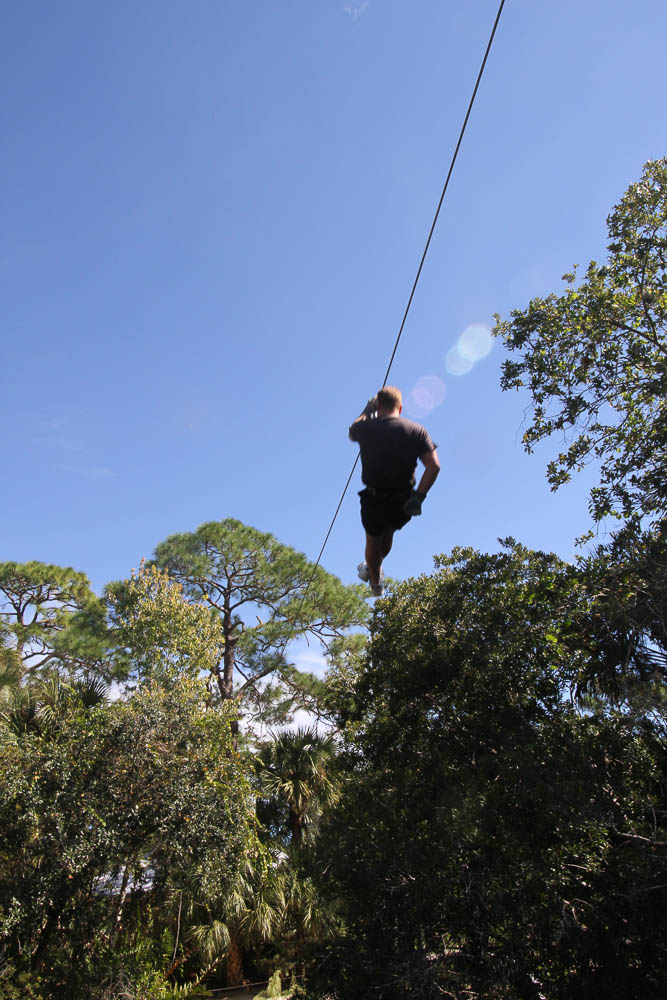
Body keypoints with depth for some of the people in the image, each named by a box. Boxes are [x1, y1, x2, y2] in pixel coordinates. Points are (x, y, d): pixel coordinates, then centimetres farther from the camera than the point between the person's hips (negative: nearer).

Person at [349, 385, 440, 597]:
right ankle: (375, 568, 56)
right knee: (388, 533, 32)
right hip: (403, 502, 2)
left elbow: (352, 433, 18)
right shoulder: (417, 431, -6)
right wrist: (419, 496, -8)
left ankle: (376, 584, 45)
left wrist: (367, 410, 30)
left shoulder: (365, 428, -8)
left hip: (374, 500, -2)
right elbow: (434, 466, -13)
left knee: (373, 540, 25)